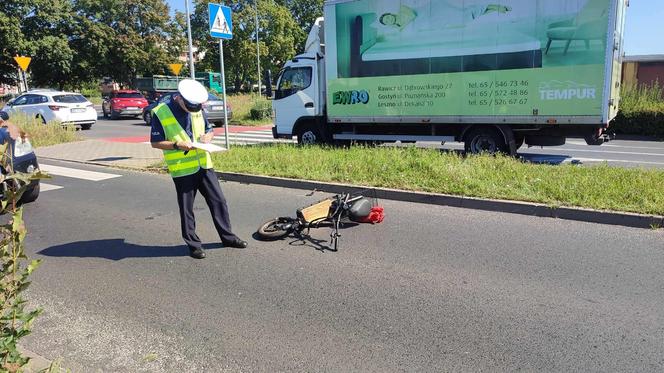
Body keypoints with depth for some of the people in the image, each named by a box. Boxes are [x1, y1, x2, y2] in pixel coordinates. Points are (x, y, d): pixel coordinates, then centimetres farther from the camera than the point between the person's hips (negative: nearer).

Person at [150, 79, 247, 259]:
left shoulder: (198, 109, 7)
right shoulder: (160, 113, -9)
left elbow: (209, 129, 18)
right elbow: (156, 142, -7)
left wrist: (208, 136, -5)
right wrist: (177, 145, -22)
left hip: (204, 165, 5)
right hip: (182, 169, -5)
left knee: (218, 201, 8)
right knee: (186, 209, 4)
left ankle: (227, 236, 22)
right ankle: (193, 244, 18)